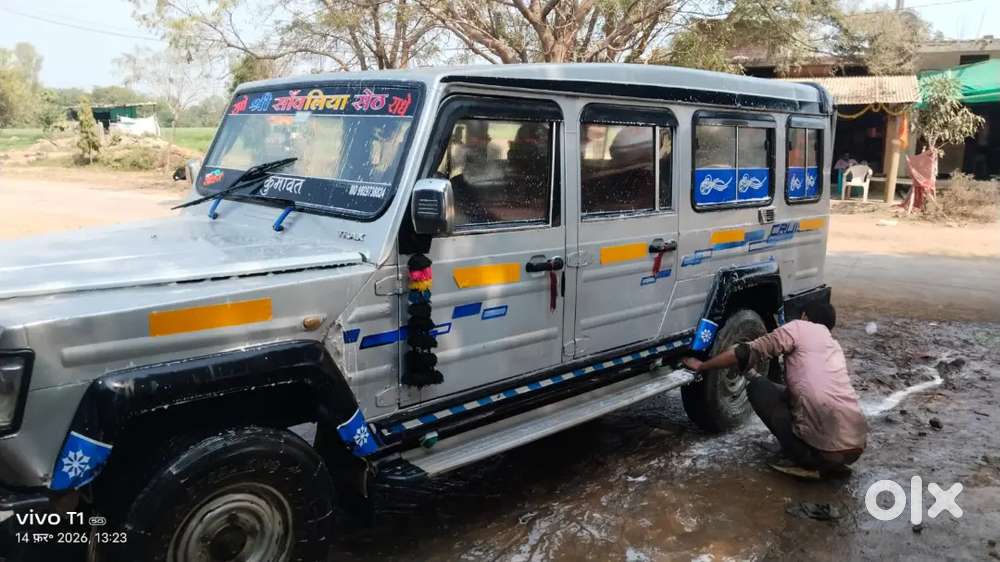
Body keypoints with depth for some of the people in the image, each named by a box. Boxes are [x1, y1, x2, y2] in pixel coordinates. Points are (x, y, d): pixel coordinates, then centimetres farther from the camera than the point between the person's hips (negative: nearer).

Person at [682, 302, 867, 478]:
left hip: (828, 445, -8)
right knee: (791, 394, 29)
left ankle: (807, 460, 1)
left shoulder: (799, 328, 6)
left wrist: (701, 366, 12)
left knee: (757, 387, 9)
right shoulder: (834, 345, 27)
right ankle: (829, 462, 12)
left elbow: (746, 353, -1)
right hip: (857, 445, 8)